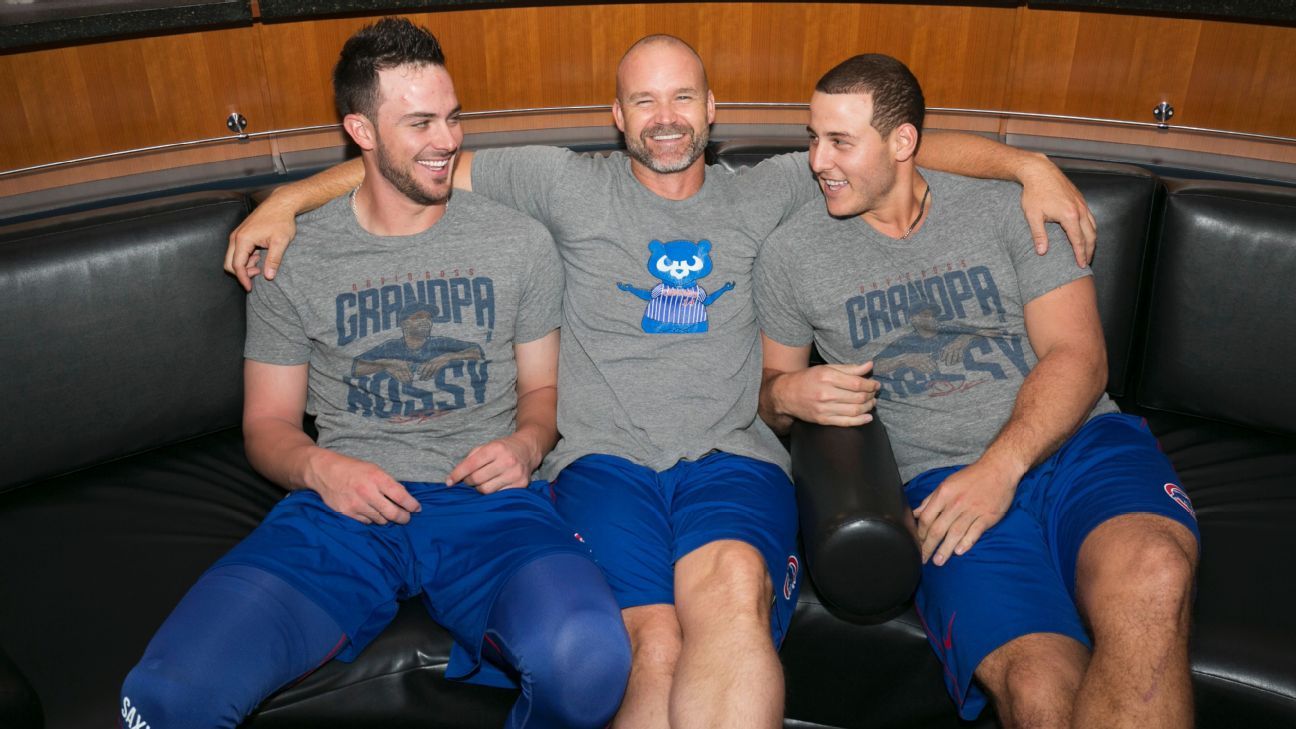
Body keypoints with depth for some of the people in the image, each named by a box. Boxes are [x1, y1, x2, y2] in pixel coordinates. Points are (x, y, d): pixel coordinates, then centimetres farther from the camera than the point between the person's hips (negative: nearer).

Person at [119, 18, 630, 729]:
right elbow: (267, 423, 14)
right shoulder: (291, 257, 9)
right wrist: (319, 467, -9)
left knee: (588, 663, -33)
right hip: (343, 504, 1)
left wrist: (526, 444, -5)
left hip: (490, 504, 0)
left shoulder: (520, 242, 11)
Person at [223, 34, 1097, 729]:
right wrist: (287, 199, 10)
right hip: (605, 455, -1)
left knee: (731, 590, -34)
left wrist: (1028, 164, 8)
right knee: (656, 643, -28)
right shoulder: (573, 186, 15)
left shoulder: (762, 195, 20)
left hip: (731, 456, 1)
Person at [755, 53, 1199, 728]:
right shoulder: (792, 251, 10)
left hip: (1077, 442, 2)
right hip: (939, 475, -1)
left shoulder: (1008, 208, 8)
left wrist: (1001, 466, -14)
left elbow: (1078, 357, 2)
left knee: (1151, 580, -35)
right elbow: (769, 389, 19)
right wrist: (787, 394, -7)